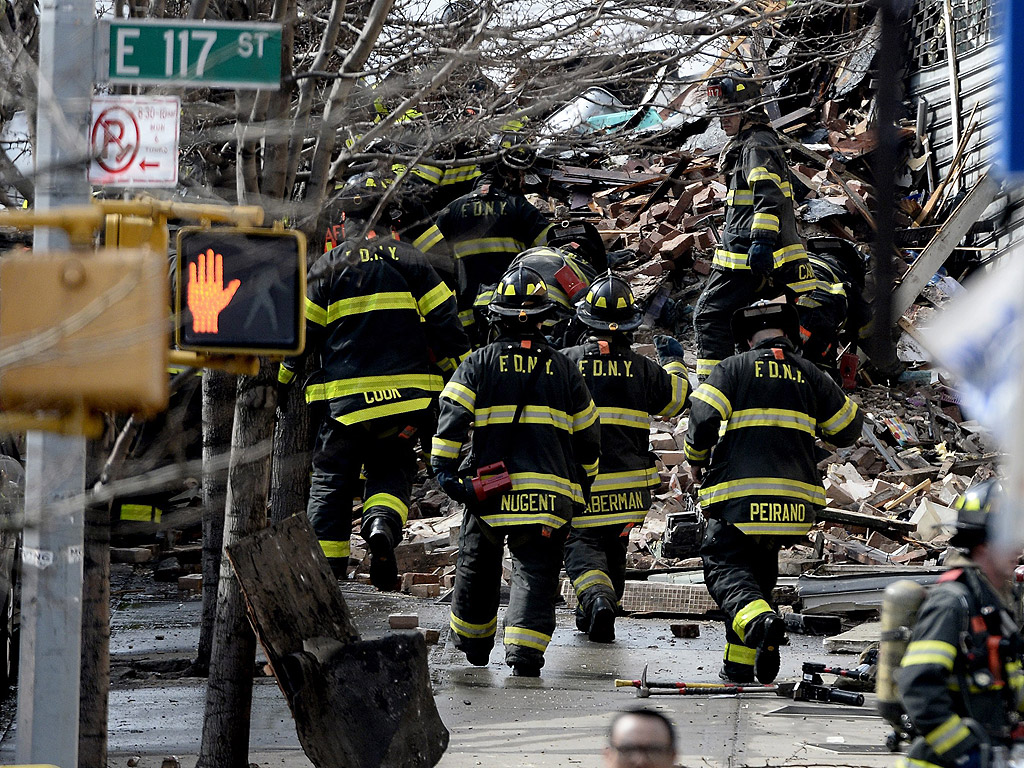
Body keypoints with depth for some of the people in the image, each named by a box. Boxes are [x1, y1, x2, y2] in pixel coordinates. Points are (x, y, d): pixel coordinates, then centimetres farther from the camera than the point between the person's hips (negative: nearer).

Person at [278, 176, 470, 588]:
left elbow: (302, 329, 3)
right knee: (392, 467, 16)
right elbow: (444, 320, 2)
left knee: (331, 478, 9)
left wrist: (282, 378, 15)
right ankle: (383, 523, -15)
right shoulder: (410, 259, 4)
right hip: (406, 395, 1)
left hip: (346, 395, -1)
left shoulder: (329, 265, 2)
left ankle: (325, 567, 5)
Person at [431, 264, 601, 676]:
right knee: (535, 571, -1)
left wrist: (444, 468, -9)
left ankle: (473, 644, 34)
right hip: (549, 494, 0)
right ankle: (525, 652, -17)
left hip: (489, 488, 0)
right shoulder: (563, 369, 7)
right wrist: (583, 481, 27)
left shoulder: (479, 364, 2)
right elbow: (588, 435, 14)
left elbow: (452, 416, -10)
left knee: (477, 566, 18)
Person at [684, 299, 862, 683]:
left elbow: (703, 418, -12)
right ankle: (740, 664, 17)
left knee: (725, 567, 1)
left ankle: (758, 620, -31)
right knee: (760, 571, 19)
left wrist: (696, 461, 7)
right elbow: (848, 429, 20)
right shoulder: (809, 374, 12)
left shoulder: (733, 368, 1)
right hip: (792, 499, 4)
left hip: (740, 492, -4)